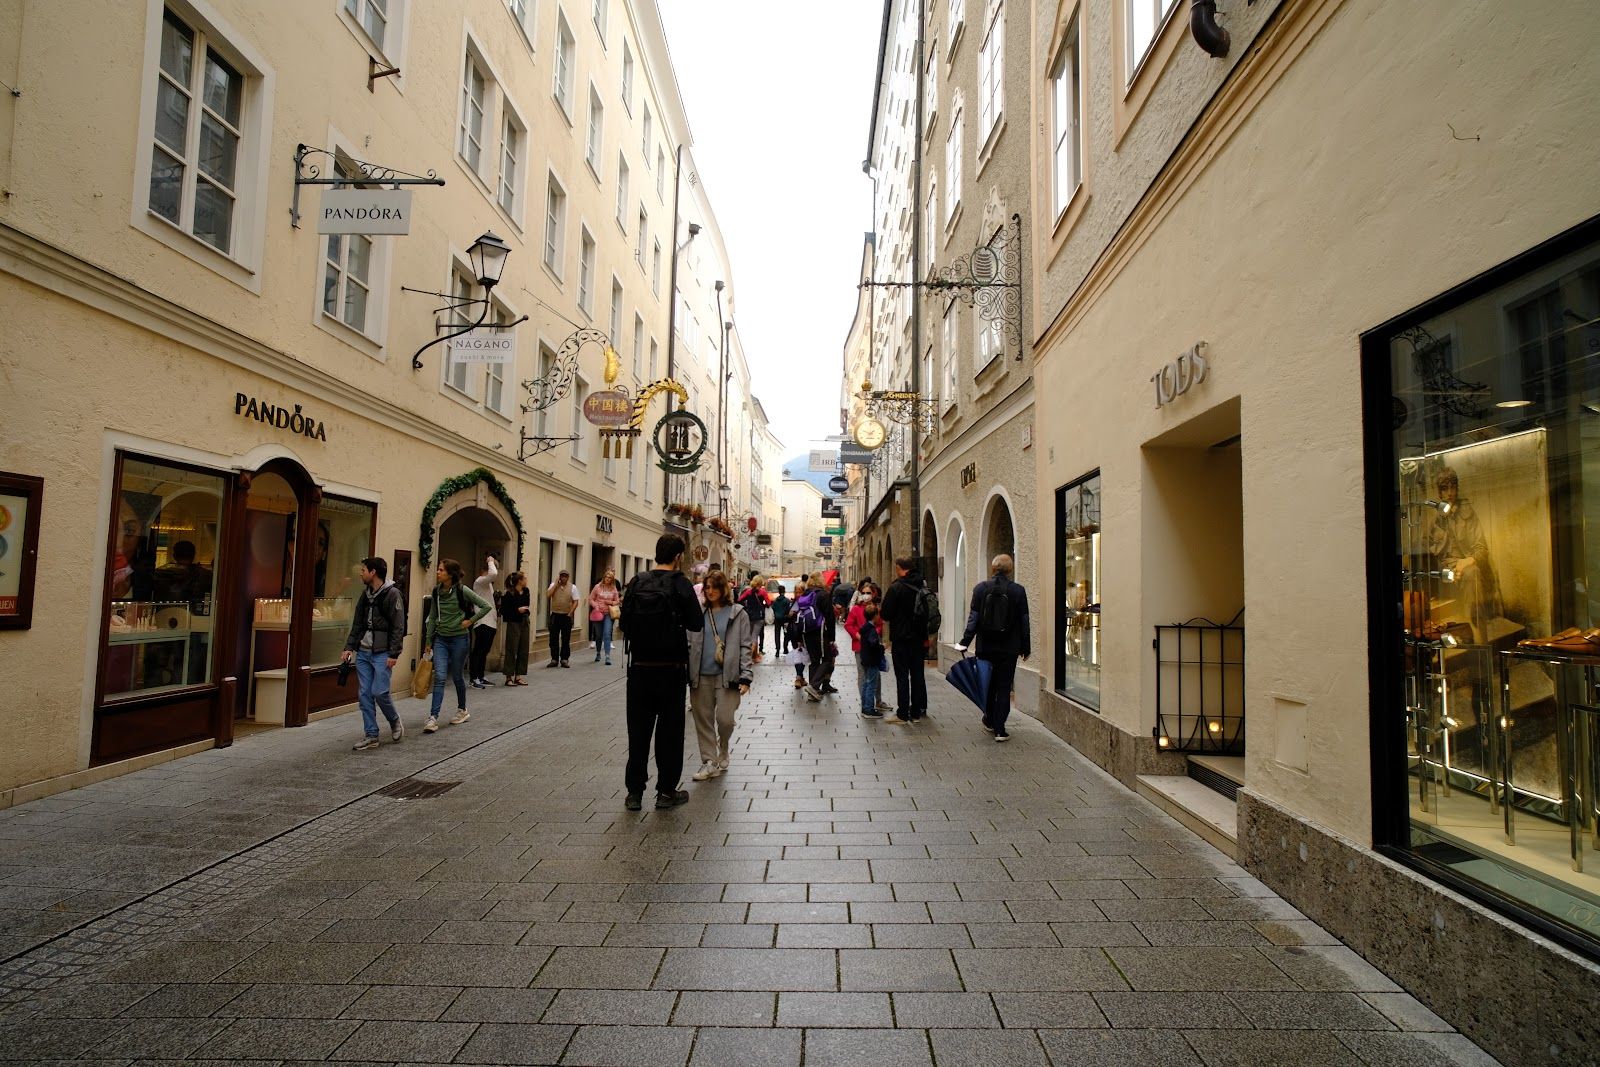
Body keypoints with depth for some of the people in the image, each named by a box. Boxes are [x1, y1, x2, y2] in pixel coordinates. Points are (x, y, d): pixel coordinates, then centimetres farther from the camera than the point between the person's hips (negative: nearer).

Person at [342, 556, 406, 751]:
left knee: (379, 692, -10)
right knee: (364, 694, 5)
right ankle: (371, 736, 12)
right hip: (363, 652, 7)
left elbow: (398, 627, -13)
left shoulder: (392, 594, -10)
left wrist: (394, 654, -16)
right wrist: (349, 648, 8)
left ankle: (395, 721, 17)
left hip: (382, 653, -7)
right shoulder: (365, 595, 12)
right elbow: (356, 625, 18)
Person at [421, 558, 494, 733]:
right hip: (440, 639, 4)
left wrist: (470, 621, -9)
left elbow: (486, 606, -11)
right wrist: (428, 641, 12)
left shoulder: (462, 590, -12)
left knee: (457, 677, 8)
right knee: (439, 677, -7)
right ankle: (433, 717, -7)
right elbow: (432, 618, 10)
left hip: (459, 638, -4)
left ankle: (462, 711, 28)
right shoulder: (437, 591, 3)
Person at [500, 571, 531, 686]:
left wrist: (527, 613, 11)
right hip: (513, 624, -7)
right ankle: (509, 677, 6)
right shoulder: (509, 594, -13)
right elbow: (503, 610, -15)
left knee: (523, 650, 8)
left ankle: (518, 676, 16)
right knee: (511, 650, -2)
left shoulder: (526, 591, 7)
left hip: (524, 623, 7)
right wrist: (517, 610, -19)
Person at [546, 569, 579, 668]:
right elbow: (547, 595, -11)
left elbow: (575, 602, 0)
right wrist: (556, 584, -10)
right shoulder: (553, 585, 4)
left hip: (566, 616, -1)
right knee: (554, 638, 4)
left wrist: (570, 613, -8)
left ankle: (564, 659, 12)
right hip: (555, 615, 1)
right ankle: (554, 659, 12)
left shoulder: (572, 587, 1)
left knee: (566, 639, 4)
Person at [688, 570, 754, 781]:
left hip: (727, 675, -3)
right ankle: (709, 762, 17)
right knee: (703, 720, 4)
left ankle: (723, 753, 24)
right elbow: (690, 645, 12)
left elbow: (746, 647, -1)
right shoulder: (698, 613, 10)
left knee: (725, 719, -6)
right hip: (701, 676, 3)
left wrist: (745, 677, -9)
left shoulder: (738, 614, 2)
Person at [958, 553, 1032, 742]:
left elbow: (973, 618, -5)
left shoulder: (981, 588, -4)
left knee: (988, 684, 18)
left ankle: (990, 721, 30)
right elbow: (1024, 622, -1)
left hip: (986, 647, 1)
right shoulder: (1018, 591, -5)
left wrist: (965, 642, -1)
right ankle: (999, 730, 3)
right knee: (1004, 687, 5)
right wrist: (1026, 648, 7)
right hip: (1009, 648, -1)